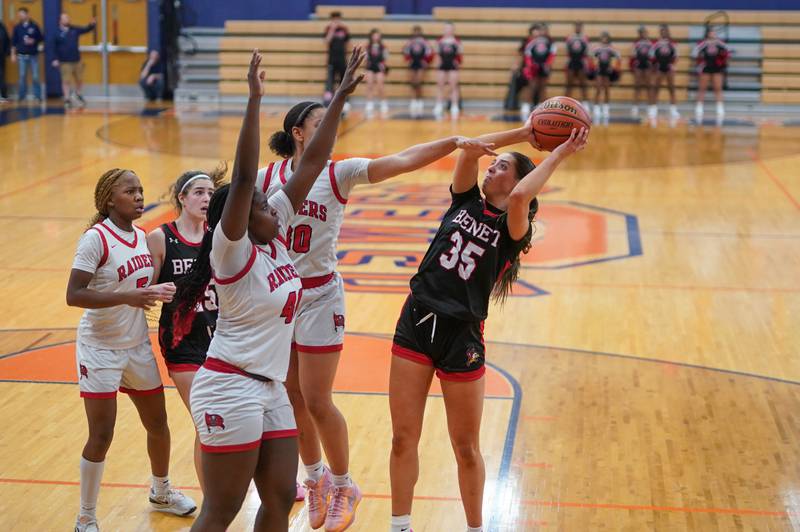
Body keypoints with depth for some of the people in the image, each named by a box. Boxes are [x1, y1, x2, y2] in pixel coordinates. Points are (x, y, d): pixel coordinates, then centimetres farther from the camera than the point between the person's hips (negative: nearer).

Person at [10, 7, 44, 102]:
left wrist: (34, 41, -13)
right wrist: (13, 54, 3)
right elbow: (13, 42, 6)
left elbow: (41, 38, 5)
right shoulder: (17, 27, 3)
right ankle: (21, 96, 10)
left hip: (33, 55, -1)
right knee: (22, 76, 3)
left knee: (35, 77, -1)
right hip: (22, 55, 1)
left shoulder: (34, 26, -1)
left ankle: (38, 96, 6)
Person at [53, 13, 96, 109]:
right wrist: (55, 59, -10)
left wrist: (92, 25, -17)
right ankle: (67, 99, 4)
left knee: (79, 80, 13)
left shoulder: (75, 30, 5)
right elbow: (53, 48, -4)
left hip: (77, 61, 4)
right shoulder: (57, 33, -7)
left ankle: (78, 95, 36)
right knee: (66, 81, -3)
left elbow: (86, 29, 4)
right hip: (65, 62, -4)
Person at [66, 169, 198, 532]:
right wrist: (128, 297, -32)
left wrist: (159, 293, -4)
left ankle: (161, 492, 41)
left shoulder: (141, 237, 3)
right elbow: (74, 295, -24)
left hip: (137, 345, 7)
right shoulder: (96, 238, -18)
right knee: (101, 436, -2)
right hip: (100, 348, -7)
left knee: (158, 423, 16)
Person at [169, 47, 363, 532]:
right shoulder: (232, 251, -14)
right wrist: (255, 100, -32)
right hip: (231, 388, -8)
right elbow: (243, 177, -28)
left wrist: (341, 97, 1)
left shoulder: (274, 235, 5)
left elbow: (313, 163, 3)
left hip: (270, 388, 8)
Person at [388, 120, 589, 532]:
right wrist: (525, 132, -4)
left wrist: (559, 155, -18)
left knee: (466, 448, 6)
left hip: (461, 336, -4)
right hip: (416, 324, 4)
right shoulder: (465, 201, 9)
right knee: (403, 439, 6)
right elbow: (470, 148, -6)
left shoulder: (512, 227, -4)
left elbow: (519, 196, -27)